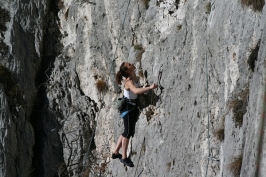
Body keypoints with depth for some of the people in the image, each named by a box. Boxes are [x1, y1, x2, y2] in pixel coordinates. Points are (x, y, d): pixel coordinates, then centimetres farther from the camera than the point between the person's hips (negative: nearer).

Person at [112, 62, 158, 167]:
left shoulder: (135, 78, 3)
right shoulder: (129, 82, -24)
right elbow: (136, 91, -46)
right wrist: (150, 88, -53)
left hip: (134, 108, 9)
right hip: (128, 108, -9)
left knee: (127, 132, 16)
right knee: (128, 132, -3)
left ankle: (116, 153, 28)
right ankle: (124, 157, 5)